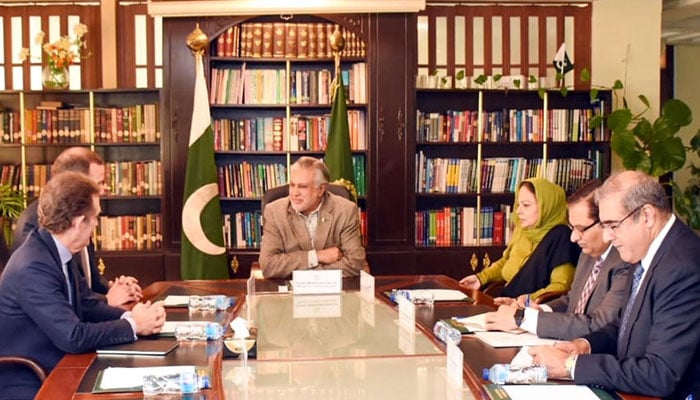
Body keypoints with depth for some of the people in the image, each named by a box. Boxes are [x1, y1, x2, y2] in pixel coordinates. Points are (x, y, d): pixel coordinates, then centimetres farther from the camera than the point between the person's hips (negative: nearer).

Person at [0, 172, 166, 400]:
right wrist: (132, 326, -14)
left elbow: (88, 305, 9)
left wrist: (130, 317, -8)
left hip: (53, 370, 8)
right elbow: (73, 337, -26)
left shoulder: (58, 251, 3)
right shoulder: (33, 267, -25)